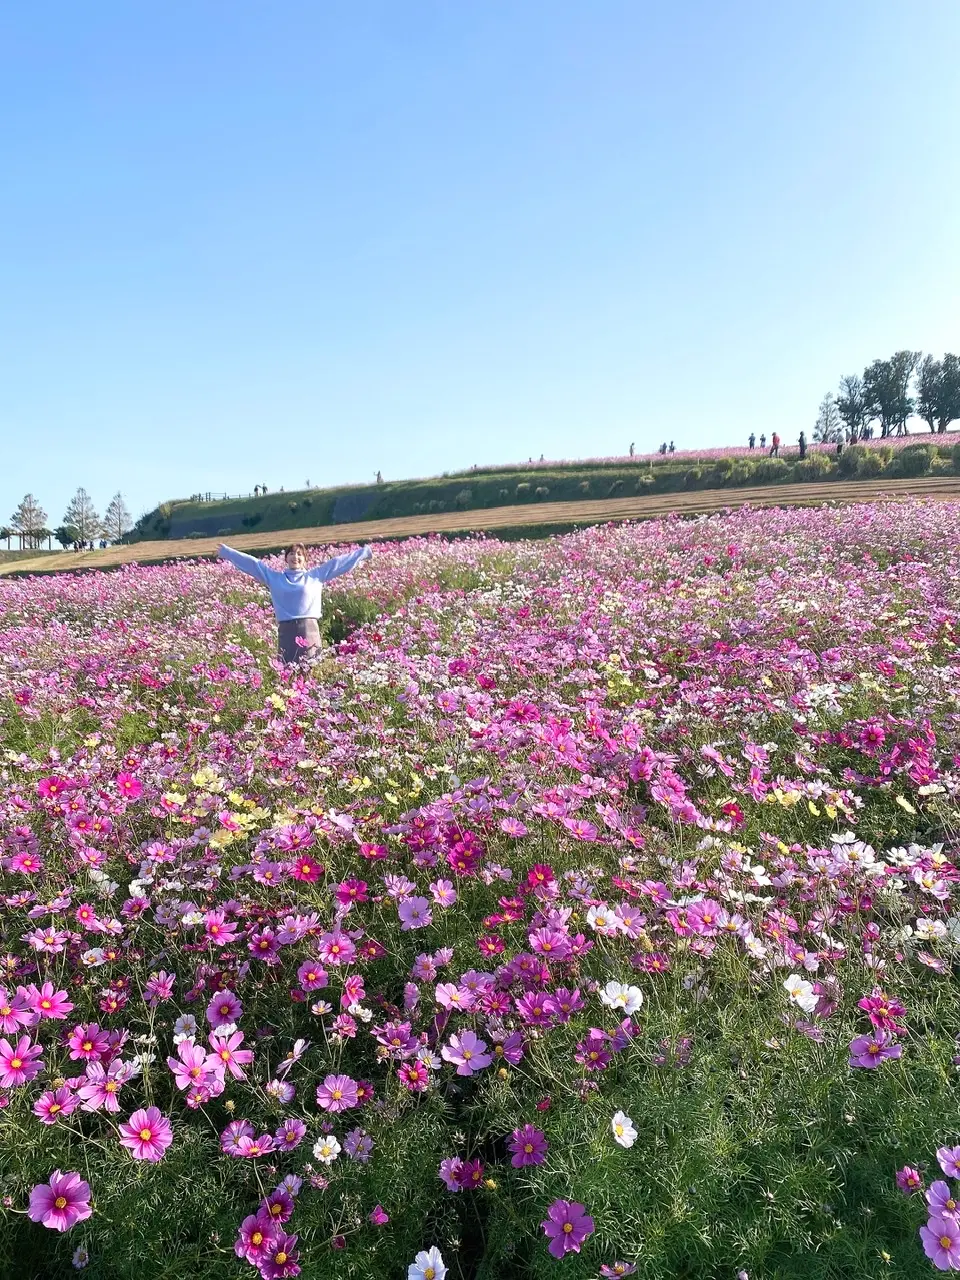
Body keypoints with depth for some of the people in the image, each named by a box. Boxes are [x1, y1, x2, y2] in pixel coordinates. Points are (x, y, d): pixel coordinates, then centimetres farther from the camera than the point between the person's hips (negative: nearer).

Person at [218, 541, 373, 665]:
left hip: (309, 628, -1)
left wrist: (363, 552, 16)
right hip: (286, 630, 1)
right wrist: (226, 552, 20)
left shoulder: (315, 575, 13)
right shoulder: (274, 576, 14)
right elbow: (251, 562, 16)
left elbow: (338, 562, 14)